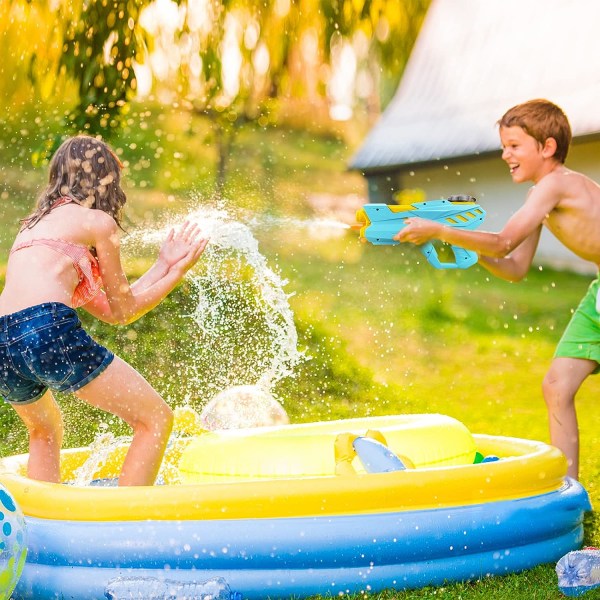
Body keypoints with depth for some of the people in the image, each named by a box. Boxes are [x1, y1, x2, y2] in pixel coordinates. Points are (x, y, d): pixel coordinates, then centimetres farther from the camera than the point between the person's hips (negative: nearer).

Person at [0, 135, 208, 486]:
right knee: (156, 418, 5)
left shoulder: (35, 225, 29)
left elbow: (108, 310, 27)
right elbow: (124, 309, 14)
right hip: (47, 330, -8)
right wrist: (179, 272, 24)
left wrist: (163, 265, 36)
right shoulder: (98, 221, 8)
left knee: (45, 429, 35)